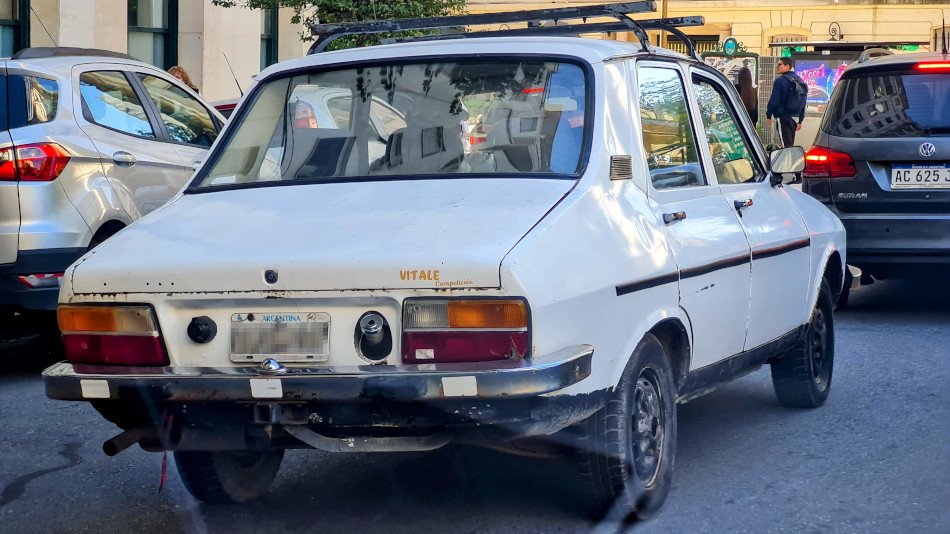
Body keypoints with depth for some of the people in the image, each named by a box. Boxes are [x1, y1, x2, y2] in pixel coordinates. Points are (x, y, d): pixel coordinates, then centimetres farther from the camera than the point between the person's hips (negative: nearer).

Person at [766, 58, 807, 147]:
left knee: (786, 145, -11)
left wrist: (768, 115, -3)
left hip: (783, 117, -8)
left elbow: (774, 100, -13)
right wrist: (800, 120, 21)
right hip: (795, 117, 8)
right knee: (791, 145, 14)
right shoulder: (799, 81, 15)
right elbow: (803, 104, 18)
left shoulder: (780, 80, -11)